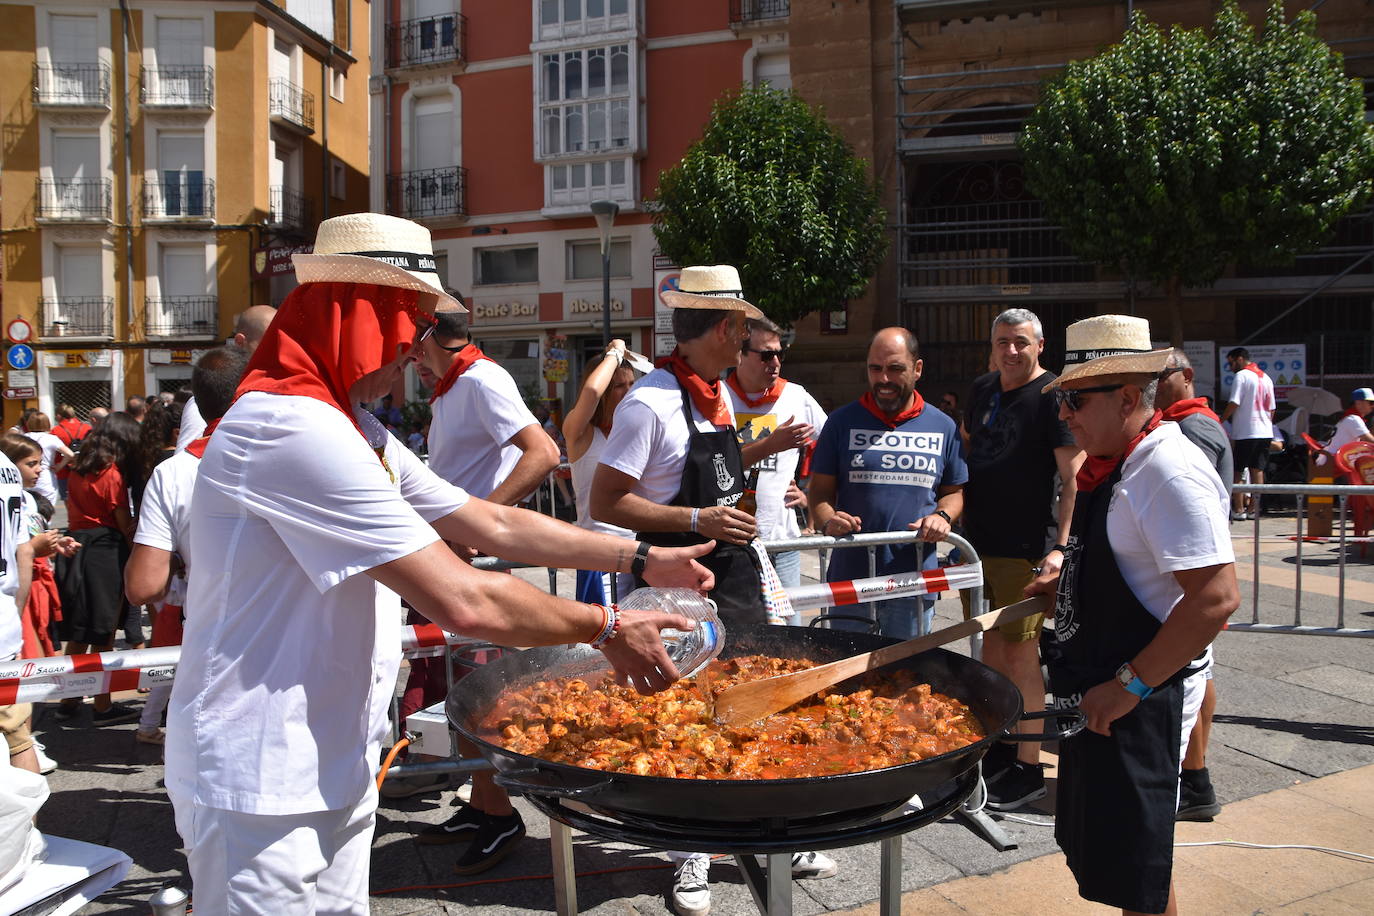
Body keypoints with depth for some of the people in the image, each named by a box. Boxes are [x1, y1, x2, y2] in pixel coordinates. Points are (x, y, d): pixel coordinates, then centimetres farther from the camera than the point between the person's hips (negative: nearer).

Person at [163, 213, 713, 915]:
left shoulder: (353, 431, 12)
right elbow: (463, 603, -26)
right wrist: (605, 628, -14)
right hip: (264, 782, -9)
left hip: (332, 769, 10)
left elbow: (495, 525, 12)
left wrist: (643, 560, 8)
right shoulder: (294, 429, -23)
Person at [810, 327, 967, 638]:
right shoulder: (843, 422, 1)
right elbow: (821, 490, 1)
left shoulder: (942, 427, 6)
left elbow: (954, 491, 14)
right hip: (850, 575, -1)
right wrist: (828, 522, -19)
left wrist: (943, 516, -7)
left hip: (914, 579, 1)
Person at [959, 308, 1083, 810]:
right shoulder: (982, 389, 11)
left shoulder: (1052, 396, -10)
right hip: (977, 542, 7)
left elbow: (1074, 477, -15)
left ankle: (1028, 768, 7)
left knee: (1019, 651, -3)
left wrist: (1060, 546, -23)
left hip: (1025, 549, -7)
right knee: (991, 643, 15)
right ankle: (1000, 744, 29)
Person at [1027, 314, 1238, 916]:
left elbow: (1217, 597, -27)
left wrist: (1129, 686, -24)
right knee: (1099, 853, 20)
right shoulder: (1110, 466, 10)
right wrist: (1066, 582, 8)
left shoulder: (1170, 472, -21)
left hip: (1135, 704, -10)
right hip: (1091, 694, 10)